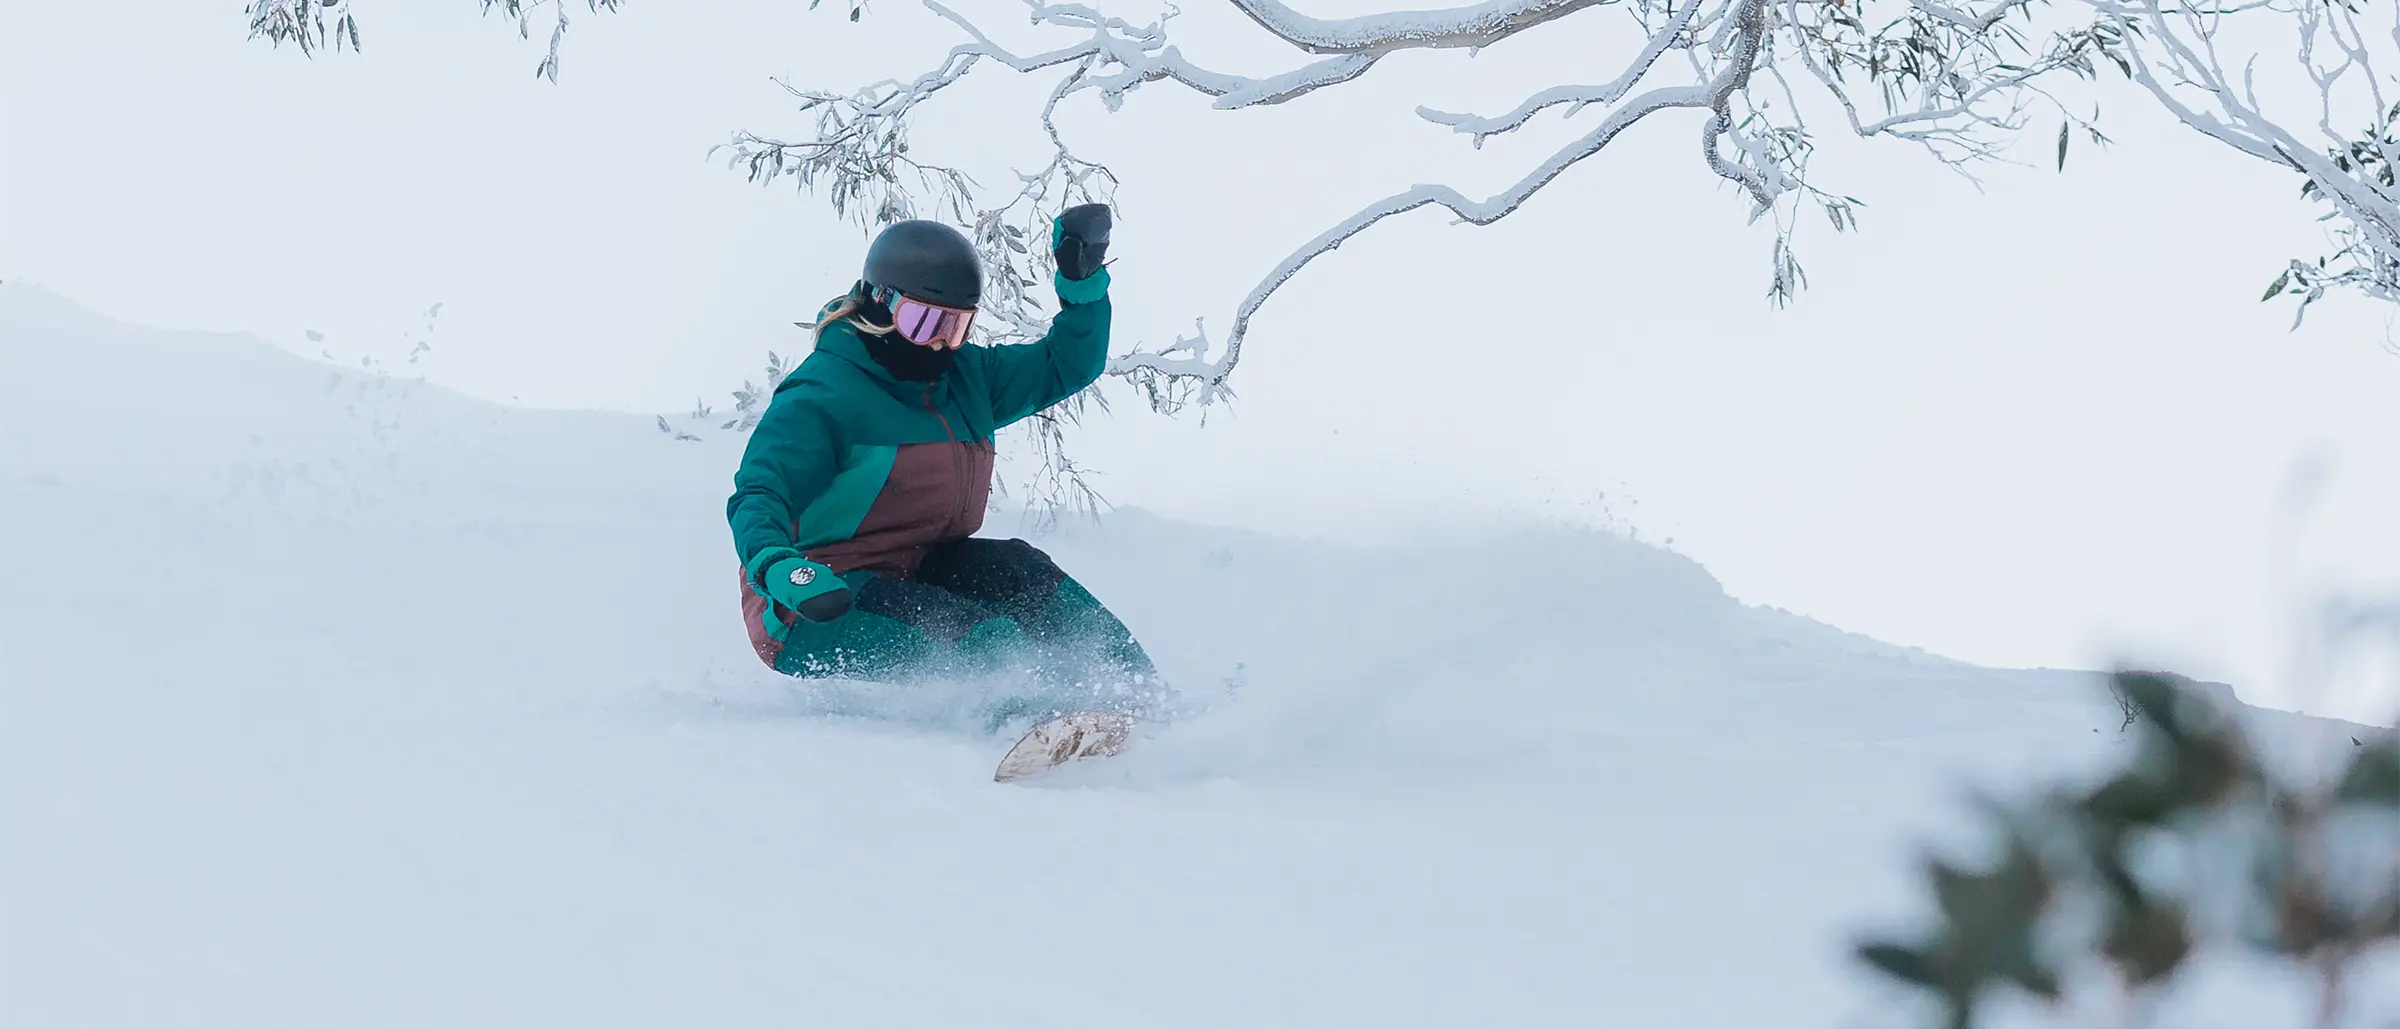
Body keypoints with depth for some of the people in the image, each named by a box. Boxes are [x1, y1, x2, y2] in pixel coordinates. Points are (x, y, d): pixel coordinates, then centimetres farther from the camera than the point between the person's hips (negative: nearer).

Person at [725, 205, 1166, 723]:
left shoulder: (964, 376, 11)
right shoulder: (818, 398, -14)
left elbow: (1065, 366, 18)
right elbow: (758, 495, -22)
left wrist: (1082, 278, 1)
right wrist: (776, 566, -44)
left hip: (912, 579, 7)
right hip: (812, 611, -7)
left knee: (1015, 570, -17)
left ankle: (1137, 694, -20)